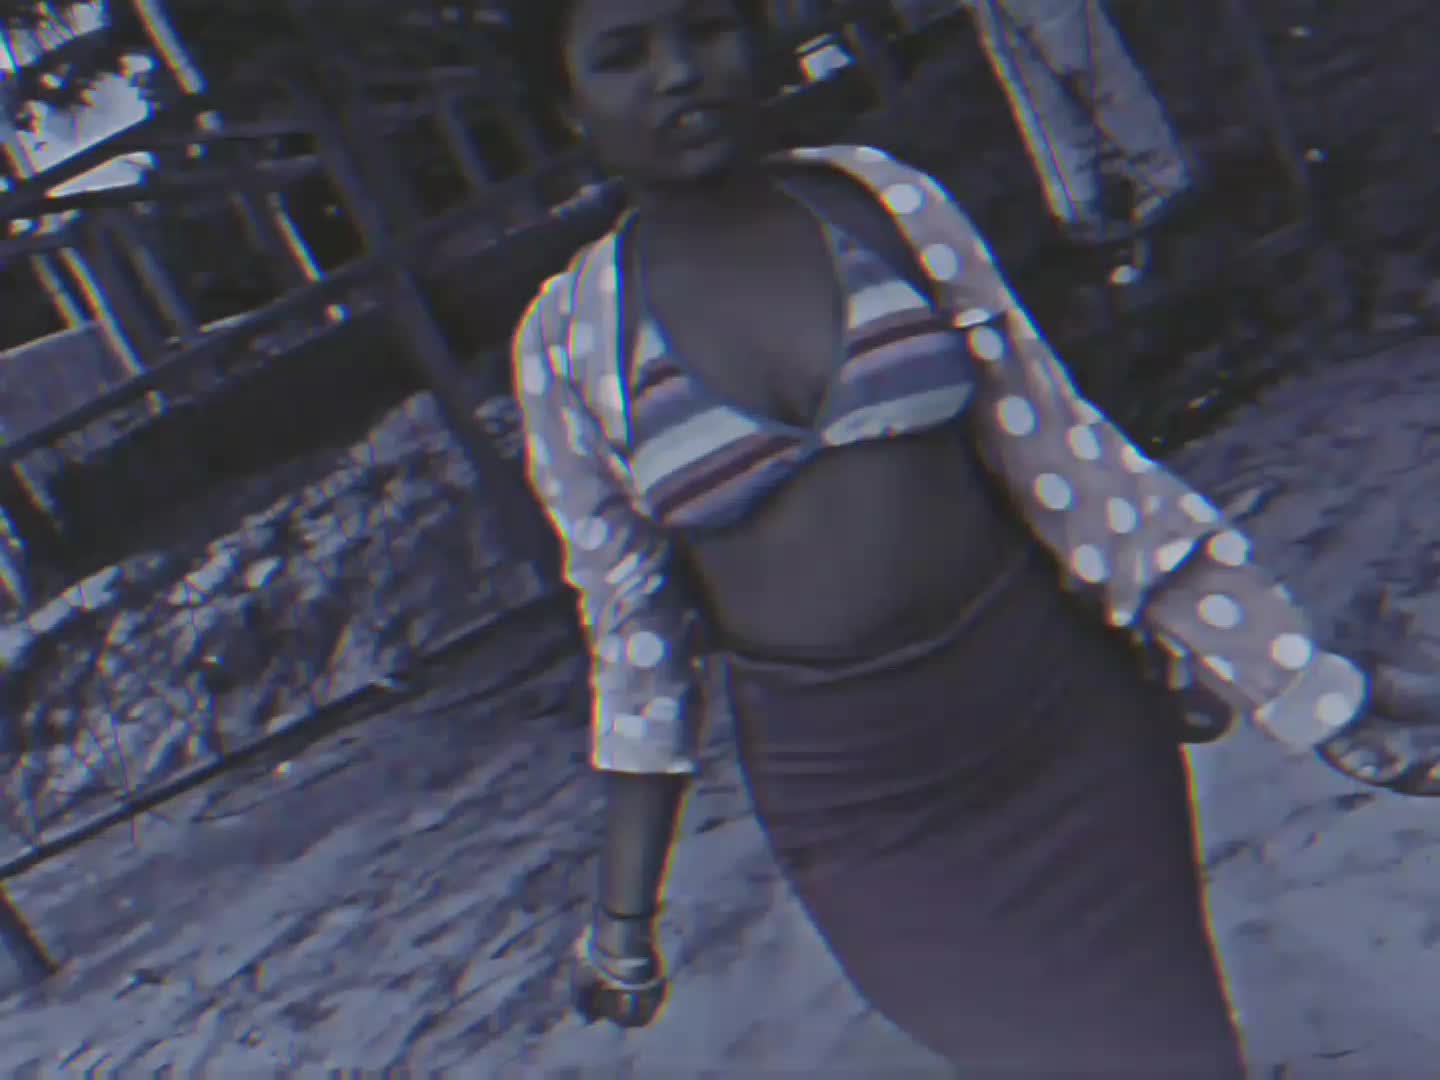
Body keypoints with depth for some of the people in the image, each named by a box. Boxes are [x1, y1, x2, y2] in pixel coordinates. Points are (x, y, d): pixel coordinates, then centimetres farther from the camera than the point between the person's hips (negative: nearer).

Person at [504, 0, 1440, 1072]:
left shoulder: (886, 200, -4)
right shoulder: (567, 341, -5)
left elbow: (1065, 456, -4)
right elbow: (634, 628, 3)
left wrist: (1308, 682, -6)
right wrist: (623, 916, 6)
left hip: (1058, 713, 1)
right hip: (850, 805, -1)